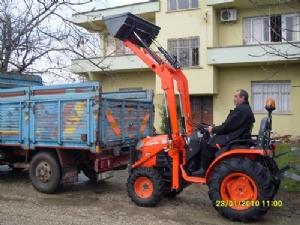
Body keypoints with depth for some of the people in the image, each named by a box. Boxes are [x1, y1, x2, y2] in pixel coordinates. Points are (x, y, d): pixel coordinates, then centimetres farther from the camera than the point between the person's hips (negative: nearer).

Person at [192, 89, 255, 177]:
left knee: (206, 144, -9)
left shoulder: (241, 109, -20)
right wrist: (215, 129, 11)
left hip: (232, 139, -11)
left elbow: (227, 126, -20)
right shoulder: (245, 108, 15)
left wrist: (213, 129, -5)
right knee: (211, 141, 15)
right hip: (235, 136, 11)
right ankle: (210, 168, 13)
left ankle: (204, 170, 1)